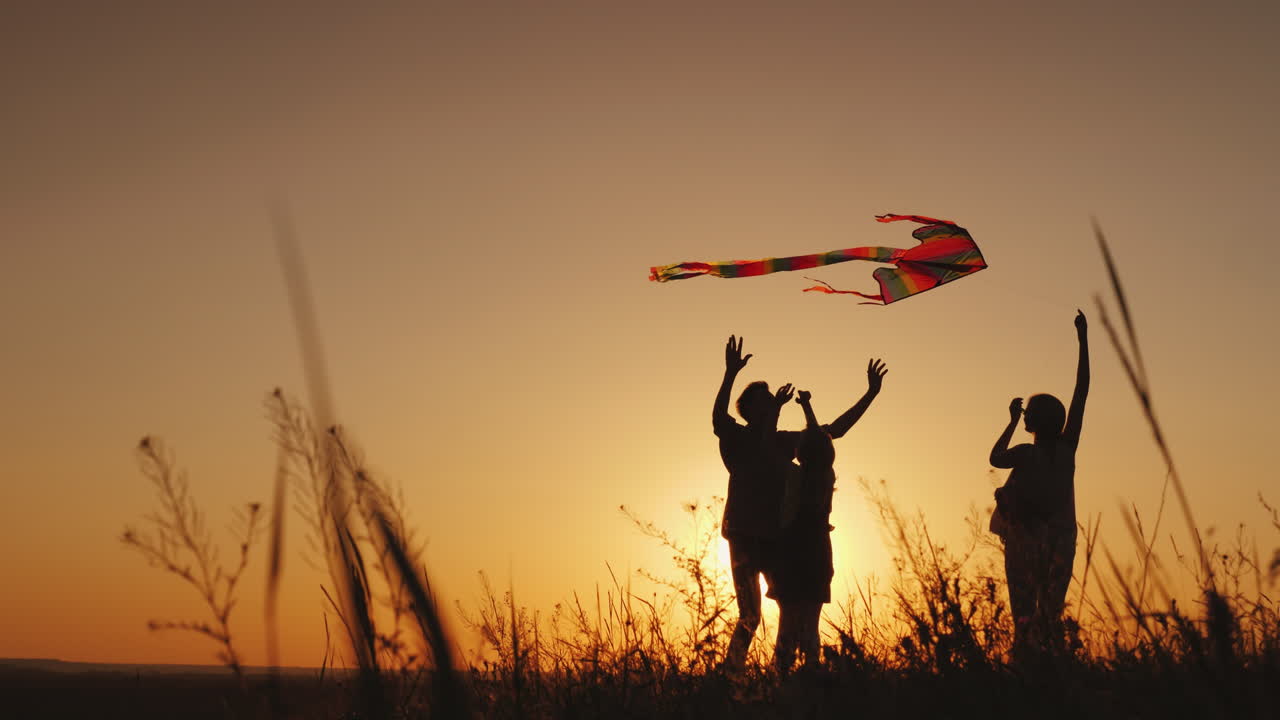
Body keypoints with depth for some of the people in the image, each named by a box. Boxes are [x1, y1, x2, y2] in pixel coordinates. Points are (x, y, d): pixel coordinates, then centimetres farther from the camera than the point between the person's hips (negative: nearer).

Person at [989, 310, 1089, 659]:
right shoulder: (1067, 448, 0)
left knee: (1025, 617, -3)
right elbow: (1081, 391, 5)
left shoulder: (1025, 454, -10)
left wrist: (1012, 420, 19)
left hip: (1026, 542, -3)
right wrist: (1083, 338, 9)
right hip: (1061, 542, 4)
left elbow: (995, 458, 12)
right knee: (1052, 615, 7)